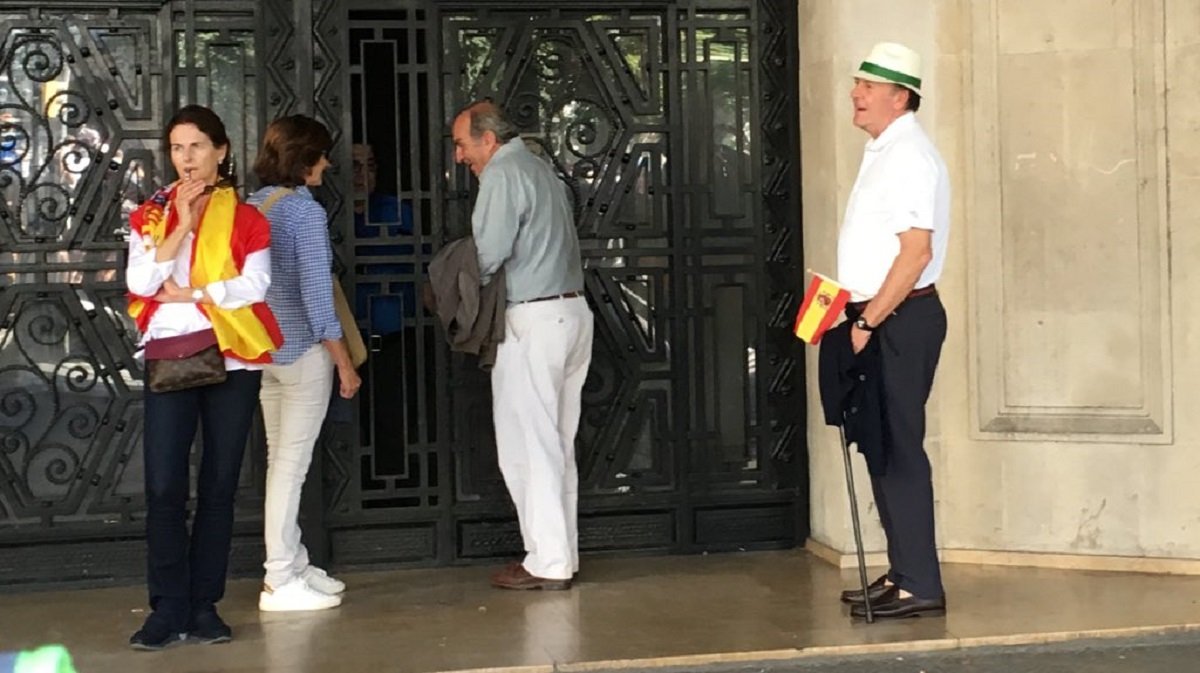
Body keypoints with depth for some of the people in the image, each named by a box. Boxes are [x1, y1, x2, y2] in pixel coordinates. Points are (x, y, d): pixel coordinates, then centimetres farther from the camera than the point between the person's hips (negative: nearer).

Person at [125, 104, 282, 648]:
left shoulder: (245, 219, 5)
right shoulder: (150, 215, 10)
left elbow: (253, 286, -9)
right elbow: (140, 282, -6)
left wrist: (188, 293, -9)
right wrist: (183, 223, -10)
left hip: (232, 360, 0)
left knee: (219, 487, 4)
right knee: (163, 487, -7)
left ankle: (204, 607, 11)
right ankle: (168, 609, 0)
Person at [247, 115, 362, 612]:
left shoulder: (251, 206, 8)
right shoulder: (305, 211, -14)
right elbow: (315, 292, -18)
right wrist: (344, 362, -12)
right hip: (303, 351, -8)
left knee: (281, 460, 14)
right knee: (291, 463, -3)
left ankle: (293, 565, 24)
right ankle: (280, 582, 1)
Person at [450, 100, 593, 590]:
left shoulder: (503, 174, -10)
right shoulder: (541, 169, 19)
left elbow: (489, 253, -18)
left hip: (532, 320, -9)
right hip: (572, 313, 9)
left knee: (526, 445, -4)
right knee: (557, 444, 12)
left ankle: (548, 562, -1)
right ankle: (562, 554, 17)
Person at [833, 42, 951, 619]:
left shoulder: (908, 157, -14)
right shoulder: (883, 153, 16)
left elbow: (916, 252, -22)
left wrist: (869, 321, -20)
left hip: (900, 319, -10)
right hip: (878, 318, 10)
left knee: (898, 450, -7)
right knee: (882, 446, 13)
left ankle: (919, 586, -1)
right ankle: (903, 574, 22)